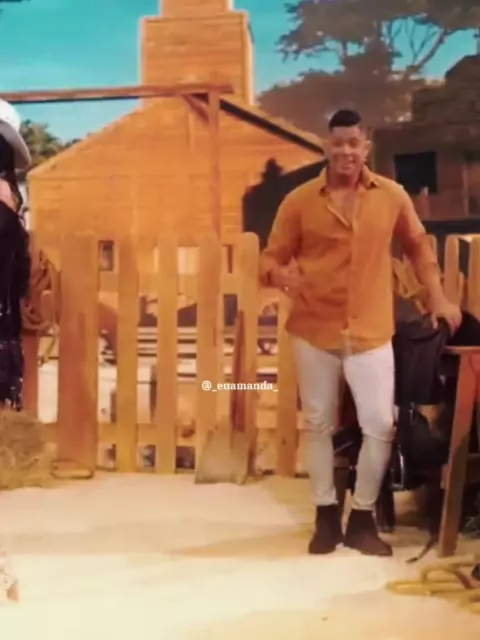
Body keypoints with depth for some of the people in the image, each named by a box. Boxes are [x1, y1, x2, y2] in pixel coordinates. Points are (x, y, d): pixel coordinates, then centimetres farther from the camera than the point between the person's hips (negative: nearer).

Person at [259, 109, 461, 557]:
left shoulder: (392, 196, 1)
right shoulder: (299, 201, -4)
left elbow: (417, 246, 16)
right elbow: (271, 258, -1)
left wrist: (437, 297, 12)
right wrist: (280, 275, -24)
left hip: (371, 332, 1)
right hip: (315, 331, 0)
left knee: (380, 425, -2)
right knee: (319, 425, 8)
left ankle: (362, 519, 16)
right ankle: (326, 517, 23)